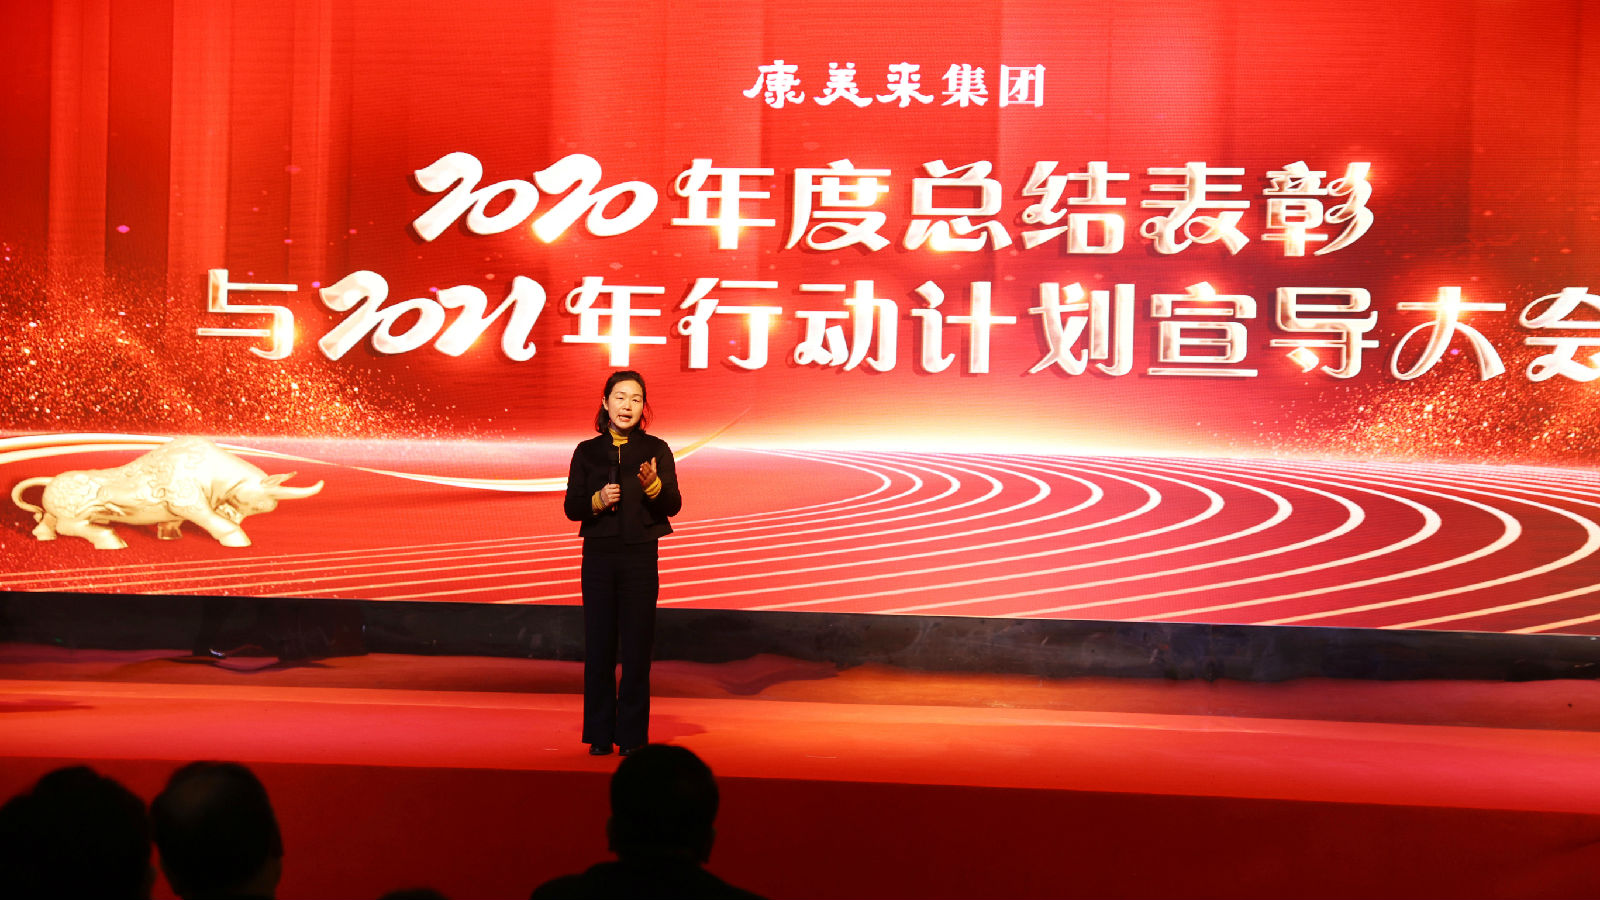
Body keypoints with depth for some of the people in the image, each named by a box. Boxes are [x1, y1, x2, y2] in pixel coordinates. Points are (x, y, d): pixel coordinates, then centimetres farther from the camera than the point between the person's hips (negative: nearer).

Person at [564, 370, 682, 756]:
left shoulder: (656, 450, 3)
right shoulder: (587, 451, 7)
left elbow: (673, 505, -4)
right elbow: (571, 507, 6)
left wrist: (653, 485, -23)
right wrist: (597, 501, -13)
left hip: (640, 555, -1)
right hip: (598, 555, 1)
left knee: (637, 646, -2)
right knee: (599, 645, 2)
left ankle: (633, 735, 6)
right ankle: (600, 734, 10)